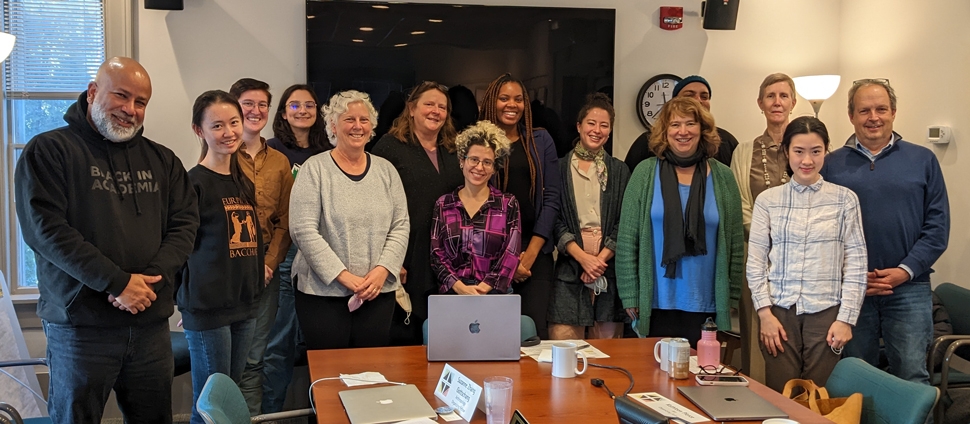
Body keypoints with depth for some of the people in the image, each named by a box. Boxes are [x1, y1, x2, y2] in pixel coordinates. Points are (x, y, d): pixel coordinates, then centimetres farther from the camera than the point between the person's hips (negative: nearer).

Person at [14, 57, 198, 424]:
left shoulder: (162, 160, 12)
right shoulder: (49, 151, -3)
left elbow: (184, 222, 6)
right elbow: (45, 228, -13)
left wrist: (151, 279, -12)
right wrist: (118, 282, -18)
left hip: (151, 323, 4)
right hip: (79, 325, -4)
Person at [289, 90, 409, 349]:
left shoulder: (386, 170, 8)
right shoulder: (315, 169, -3)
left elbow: (400, 227, 6)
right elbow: (304, 231, -10)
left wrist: (382, 271, -9)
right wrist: (343, 276, -14)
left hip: (379, 291, 3)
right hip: (323, 291, -3)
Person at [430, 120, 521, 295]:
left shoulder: (508, 204, 7)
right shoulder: (443, 204, 9)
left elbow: (511, 255, 0)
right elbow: (436, 254, 4)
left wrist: (483, 288, -11)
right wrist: (460, 287, -11)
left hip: (495, 293, 0)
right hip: (453, 292, 0)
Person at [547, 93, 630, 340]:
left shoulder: (620, 171, 12)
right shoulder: (559, 168, 6)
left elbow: (624, 222, 5)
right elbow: (554, 219, 0)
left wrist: (601, 259, -8)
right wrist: (582, 257, -12)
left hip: (608, 266, 2)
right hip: (570, 267, -2)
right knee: (564, 344, -6)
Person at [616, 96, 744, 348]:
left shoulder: (722, 177, 5)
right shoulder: (645, 173, 1)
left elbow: (736, 242, 7)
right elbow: (627, 239, 0)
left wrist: (731, 297, 5)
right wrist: (630, 296, -4)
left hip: (706, 307, 1)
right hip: (656, 306, -1)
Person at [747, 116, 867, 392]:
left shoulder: (845, 199, 5)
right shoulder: (767, 200, 6)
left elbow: (856, 263, 3)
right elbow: (755, 262, 5)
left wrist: (846, 318, -3)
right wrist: (765, 313, -3)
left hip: (826, 311, 0)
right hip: (780, 310, 1)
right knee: (780, 395, 0)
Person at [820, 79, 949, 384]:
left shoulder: (923, 160, 6)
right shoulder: (831, 165, 6)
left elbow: (937, 225, 1)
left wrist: (905, 271, -10)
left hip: (908, 288, 0)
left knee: (913, 378, 0)